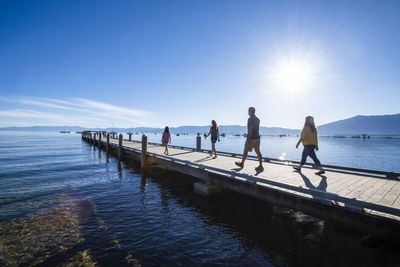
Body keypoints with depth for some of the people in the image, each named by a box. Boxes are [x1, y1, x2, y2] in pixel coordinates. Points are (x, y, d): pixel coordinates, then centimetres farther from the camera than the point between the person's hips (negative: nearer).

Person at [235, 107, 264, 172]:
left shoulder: (250, 119, -11)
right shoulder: (258, 119, 15)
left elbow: (250, 129, -19)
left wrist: (249, 139, -20)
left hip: (252, 138, -8)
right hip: (257, 138, 8)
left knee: (245, 151, 5)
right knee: (258, 152, 5)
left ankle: (242, 164, 18)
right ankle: (260, 166, 2)